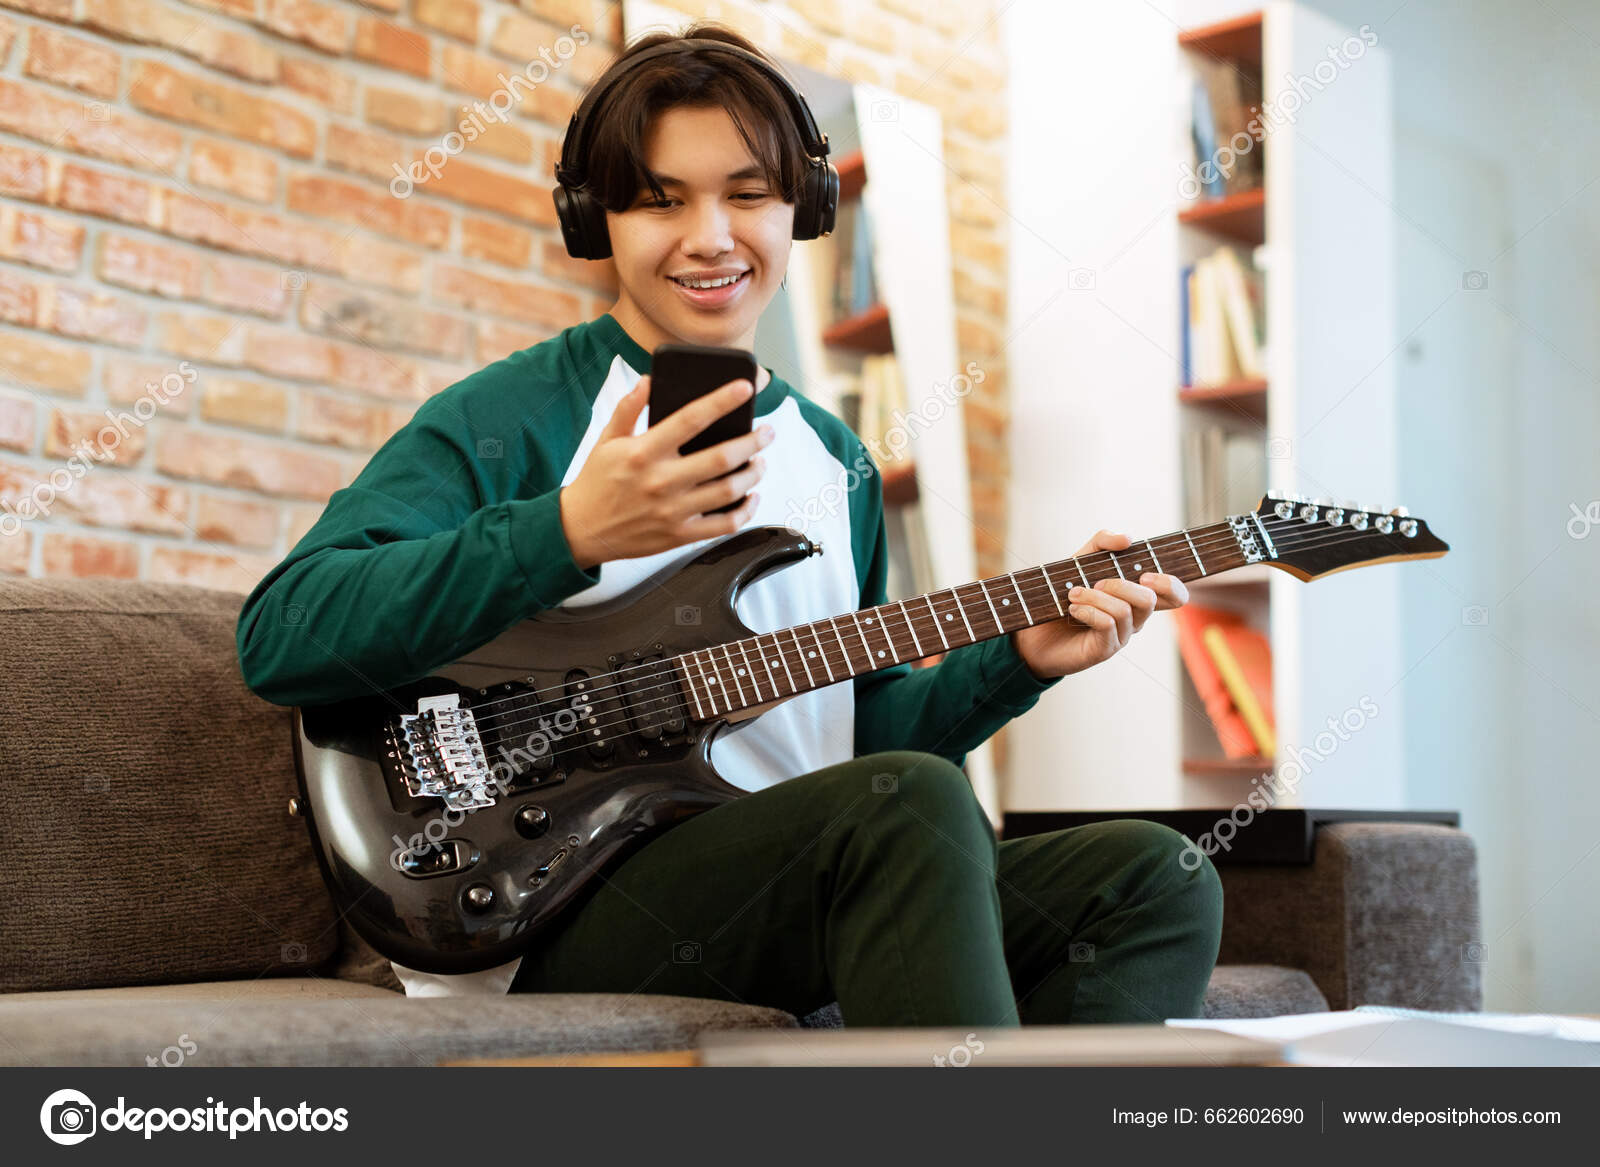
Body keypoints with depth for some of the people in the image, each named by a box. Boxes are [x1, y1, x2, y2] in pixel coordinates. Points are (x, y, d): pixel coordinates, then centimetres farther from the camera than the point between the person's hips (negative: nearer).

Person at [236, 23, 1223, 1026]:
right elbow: (279, 636, -15)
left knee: (1153, 877, -10)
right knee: (914, 803, -32)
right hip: (549, 916, -7)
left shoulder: (835, 458, 17)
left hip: (795, 887, 7)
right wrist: (568, 534, -23)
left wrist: (1018, 661, 6)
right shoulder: (513, 417, -3)